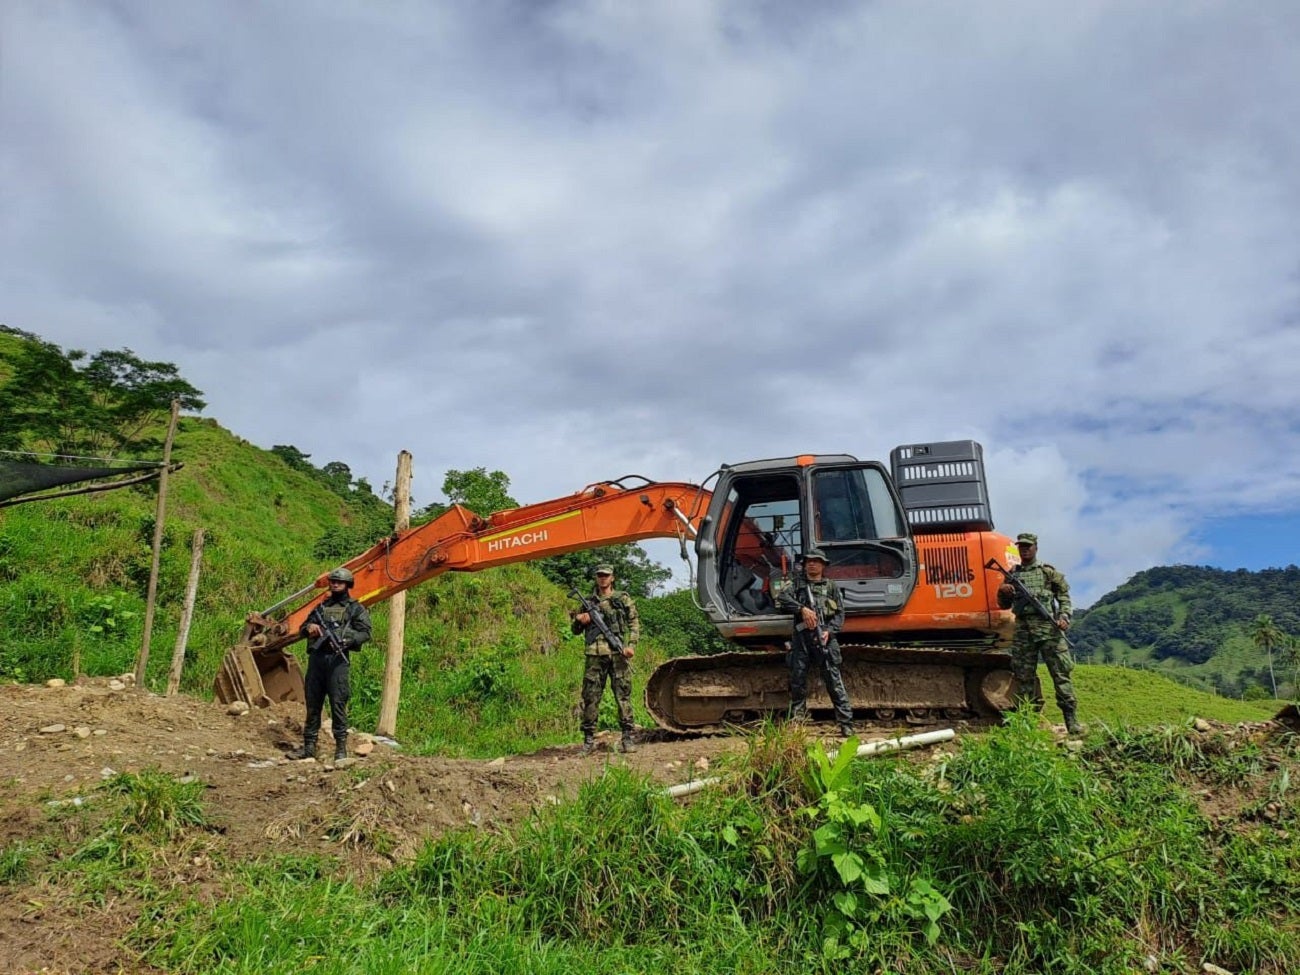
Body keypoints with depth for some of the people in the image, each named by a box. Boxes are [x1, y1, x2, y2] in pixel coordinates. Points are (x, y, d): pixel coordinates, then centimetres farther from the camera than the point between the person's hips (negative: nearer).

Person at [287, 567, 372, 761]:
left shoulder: (355, 608, 7)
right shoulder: (322, 607, 22)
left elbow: (365, 632, -4)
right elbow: (302, 630, 22)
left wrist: (347, 641, -21)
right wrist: (309, 627, -2)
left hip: (338, 660, -5)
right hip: (316, 658, 5)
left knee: (338, 703, -7)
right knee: (312, 704, 8)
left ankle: (341, 747, -3)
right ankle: (309, 746, 14)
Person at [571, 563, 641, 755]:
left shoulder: (623, 599, 10)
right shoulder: (588, 602, 17)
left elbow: (634, 623, 6)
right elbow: (576, 630, 22)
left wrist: (631, 644, -8)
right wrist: (579, 620, -1)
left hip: (618, 653, -2)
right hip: (595, 655, 2)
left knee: (623, 695, -3)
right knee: (590, 697, 1)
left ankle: (628, 737, 1)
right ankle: (589, 739, 9)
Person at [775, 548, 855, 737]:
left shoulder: (832, 587, 14)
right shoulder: (797, 584, 16)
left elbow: (840, 614, 7)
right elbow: (782, 597, -3)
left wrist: (829, 631, -10)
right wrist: (802, 609, -16)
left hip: (825, 637, -2)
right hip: (801, 637, 2)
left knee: (834, 681, -7)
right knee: (797, 682, 4)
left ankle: (846, 724, -6)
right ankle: (796, 723, 14)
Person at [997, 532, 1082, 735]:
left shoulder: (1049, 571, 8)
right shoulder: (1012, 575, 16)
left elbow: (1064, 597, 7)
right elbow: (1004, 605, 20)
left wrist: (1064, 617, -10)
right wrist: (1002, 592, -1)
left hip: (1048, 627, -3)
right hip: (1023, 630, 3)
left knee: (1060, 673, -7)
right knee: (1024, 677, 3)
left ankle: (1072, 721, -5)